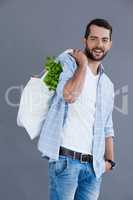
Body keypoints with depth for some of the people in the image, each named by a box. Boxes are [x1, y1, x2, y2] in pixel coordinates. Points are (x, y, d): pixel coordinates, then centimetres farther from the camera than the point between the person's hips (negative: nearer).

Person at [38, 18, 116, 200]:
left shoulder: (108, 85, 17)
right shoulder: (67, 61, -1)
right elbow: (69, 94, -21)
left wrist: (110, 159, 13)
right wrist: (82, 64, -9)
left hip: (94, 164, 6)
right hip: (65, 158, -6)